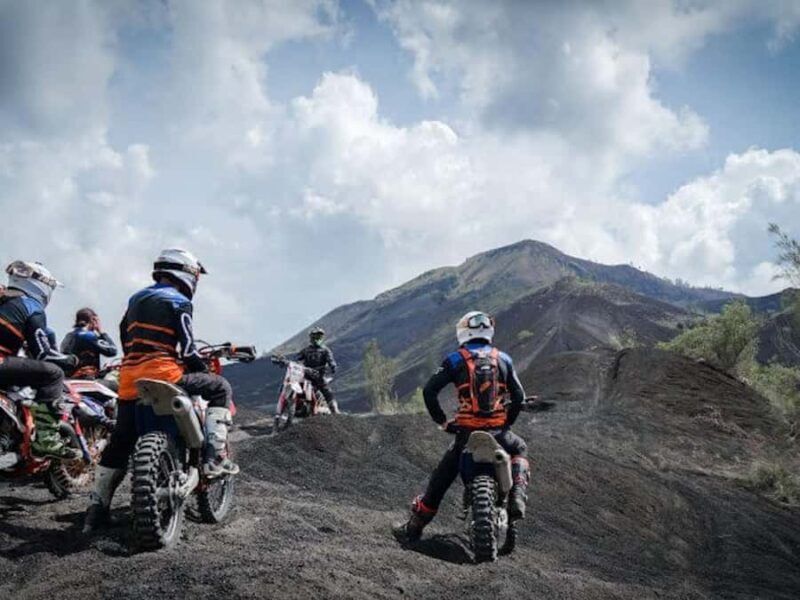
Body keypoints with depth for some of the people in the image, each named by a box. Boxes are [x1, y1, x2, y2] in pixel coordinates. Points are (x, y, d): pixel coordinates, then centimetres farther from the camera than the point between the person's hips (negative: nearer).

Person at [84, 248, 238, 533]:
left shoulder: (136, 299, 22)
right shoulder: (177, 303, -2)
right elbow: (187, 349, -8)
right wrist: (205, 370, 7)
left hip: (130, 379, 8)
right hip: (164, 375, -7)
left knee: (119, 443, 14)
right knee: (220, 388, 5)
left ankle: (96, 510, 16)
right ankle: (215, 457, -5)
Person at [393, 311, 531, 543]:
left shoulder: (456, 360, 2)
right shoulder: (503, 359, 8)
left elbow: (429, 391, -5)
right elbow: (519, 397, 7)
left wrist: (441, 420, 5)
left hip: (466, 432, -1)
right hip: (498, 432, 1)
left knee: (440, 479, 13)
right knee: (519, 449, 32)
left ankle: (413, 528, 20)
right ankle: (517, 498, 11)